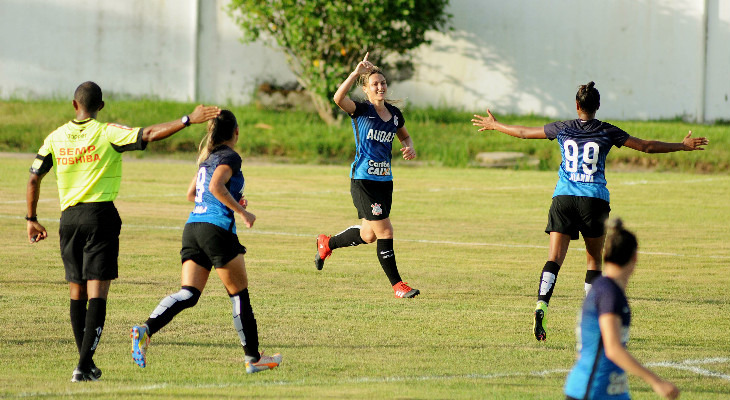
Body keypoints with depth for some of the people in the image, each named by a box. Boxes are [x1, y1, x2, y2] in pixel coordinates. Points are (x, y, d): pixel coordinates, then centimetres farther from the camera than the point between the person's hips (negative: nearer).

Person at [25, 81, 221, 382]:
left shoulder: (56, 137, 6)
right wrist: (188, 120, -15)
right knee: (97, 293, -5)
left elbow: (33, 179, 8)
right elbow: (149, 135, -16)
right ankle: (83, 367, -14)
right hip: (100, 215, -4)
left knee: (77, 293, 13)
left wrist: (32, 219, 18)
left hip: (69, 218, 4)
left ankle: (86, 363, 15)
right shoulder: (107, 133, -6)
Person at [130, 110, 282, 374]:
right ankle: (253, 358, 12)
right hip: (217, 228, -7)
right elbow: (216, 186, -22)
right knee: (239, 294, 6)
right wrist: (241, 211, -15)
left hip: (193, 226, 7)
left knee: (188, 294, -1)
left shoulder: (207, 157, 20)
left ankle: (146, 330, -24)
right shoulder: (229, 157, -5)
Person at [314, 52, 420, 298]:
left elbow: (405, 136, 26)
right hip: (363, 180, -7)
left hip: (384, 180, 7)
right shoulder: (361, 110, -9)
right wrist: (356, 73, -35)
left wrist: (409, 148, 3)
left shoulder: (394, 114, 8)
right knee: (384, 231, -10)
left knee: (368, 235, 14)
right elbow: (339, 98, -29)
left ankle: (327, 244, 40)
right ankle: (398, 286, -3)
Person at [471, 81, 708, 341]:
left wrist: (493, 125, 33)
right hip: (595, 200, -1)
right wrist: (683, 146, 18)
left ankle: (541, 306, -26)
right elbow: (646, 146, 7)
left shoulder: (562, 129, 6)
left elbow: (523, 133, 17)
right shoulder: (607, 132, 2)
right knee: (594, 259, 12)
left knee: (554, 258, -5)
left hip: (563, 198, 1)